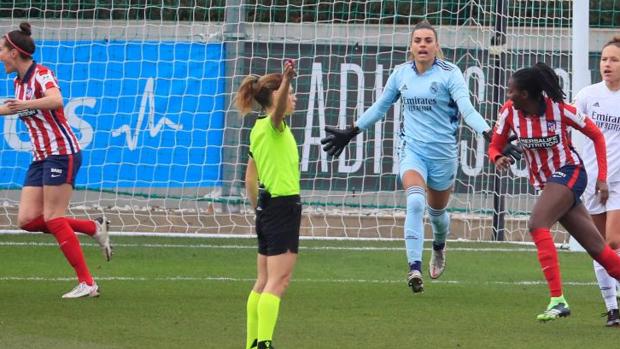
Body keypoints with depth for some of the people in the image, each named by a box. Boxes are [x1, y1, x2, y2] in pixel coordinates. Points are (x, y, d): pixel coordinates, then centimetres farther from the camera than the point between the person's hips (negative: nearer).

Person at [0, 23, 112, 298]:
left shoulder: (41, 74, -14)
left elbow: (56, 101, -36)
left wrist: (25, 104, -48)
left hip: (62, 153, -9)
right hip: (41, 158, 9)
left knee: (53, 219, -13)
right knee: (27, 220, -3)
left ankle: (87, 283, -9)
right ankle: (94, 228, 10)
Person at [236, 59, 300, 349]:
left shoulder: (259, 130, 15)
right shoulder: (273, 126, -11)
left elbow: (250, 178, 22)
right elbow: (278, 109, -37)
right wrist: (286, 81, -56)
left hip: (266, 205, 10)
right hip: (284, 205, -10)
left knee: (265, 281, 15)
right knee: (278, 281, -12)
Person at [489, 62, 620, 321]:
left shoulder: (558, 109, -16)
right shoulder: (509, 112, -4)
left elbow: (596, 135, -5)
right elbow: (494, 147, 4)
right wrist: (498, 158, -21)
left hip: (569, 172, -6)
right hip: (543, 182, 6)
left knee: (537, 225, -27)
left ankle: (557, 300, -30)